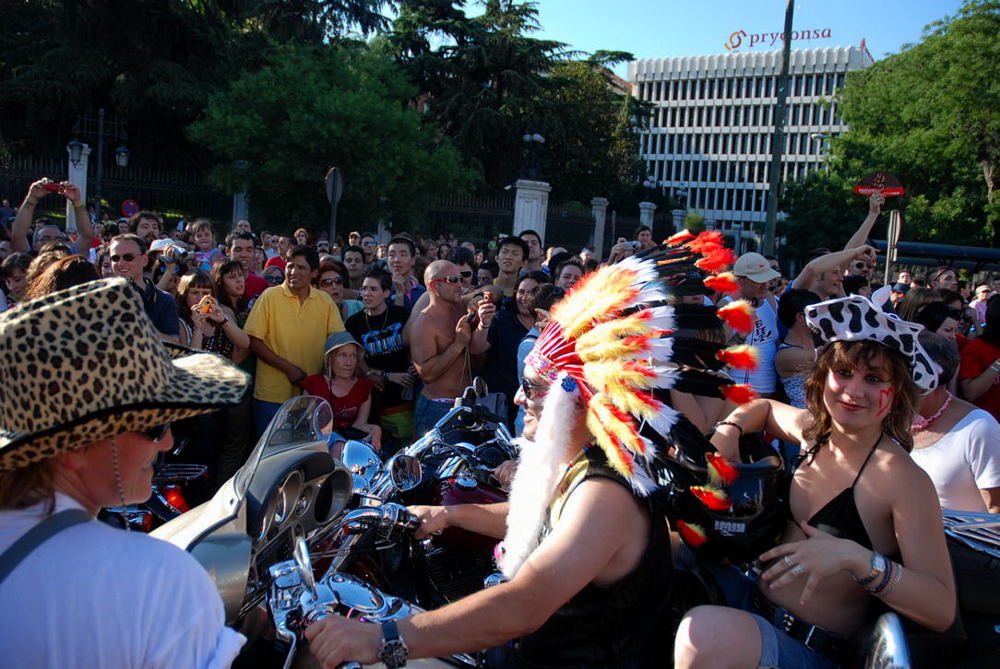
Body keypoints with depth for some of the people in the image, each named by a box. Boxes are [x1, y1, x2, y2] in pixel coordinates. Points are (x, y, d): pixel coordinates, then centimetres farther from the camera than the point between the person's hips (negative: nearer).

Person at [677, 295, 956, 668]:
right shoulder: (814, 430, 3)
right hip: (755, 601, 7)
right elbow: (764, 407, 26)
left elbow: (942, 610, -21)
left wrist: (855, 558, -35)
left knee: (705, 631, -35)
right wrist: (728, 430, 6)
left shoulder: (904, 479, -16)